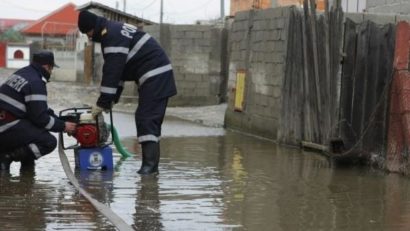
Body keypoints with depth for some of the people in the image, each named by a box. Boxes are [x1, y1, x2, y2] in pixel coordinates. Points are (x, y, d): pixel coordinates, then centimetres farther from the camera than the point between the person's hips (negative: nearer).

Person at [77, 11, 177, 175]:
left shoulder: (112, 36, -16)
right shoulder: (114, 31, 18)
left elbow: (112, 72, -20)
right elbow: (117, 70, 21)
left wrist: (102, 103, -16)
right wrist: (111, 100, 17)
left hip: (155, 75, -11)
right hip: (158, 75, 11)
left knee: (146, 118, -14)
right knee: (151, 118, 11)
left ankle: (150, 163, -20)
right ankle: (151, 163, 12)